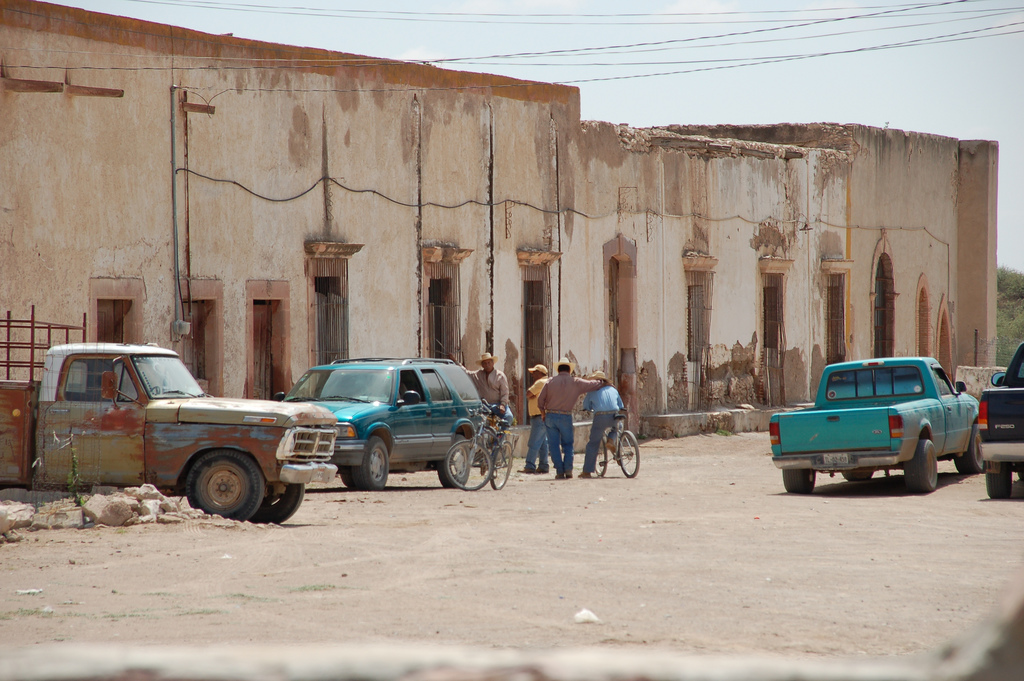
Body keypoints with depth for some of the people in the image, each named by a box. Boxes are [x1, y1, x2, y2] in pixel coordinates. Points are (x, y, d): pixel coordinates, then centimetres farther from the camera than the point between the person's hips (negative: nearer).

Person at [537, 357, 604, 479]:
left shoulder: (550, 382, 3)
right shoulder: (576, 382, 1)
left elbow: (540, 400, 3)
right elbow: (592, 385, 8)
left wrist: (543, 413, 18)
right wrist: (603, 383, 26)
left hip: (550, 416, 0)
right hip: (565, 417, 0)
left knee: (553, 445, 5)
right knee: (568, 445, 11)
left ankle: (559, 471, -1)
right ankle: (568, 470, 0)